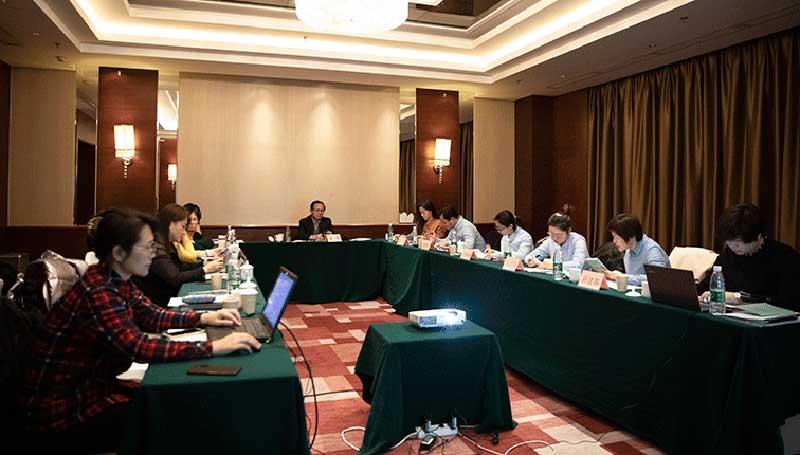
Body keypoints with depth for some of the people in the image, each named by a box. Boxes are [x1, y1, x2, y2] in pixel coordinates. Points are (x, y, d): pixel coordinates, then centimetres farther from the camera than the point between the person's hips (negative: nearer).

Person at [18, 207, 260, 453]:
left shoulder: (117, 280, -1)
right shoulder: (98, 293, -30)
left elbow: (150, 315, 10)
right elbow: (140, 347, -38)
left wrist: (203, 318, -4)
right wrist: (214, 347, -38)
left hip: (89, 385, 8)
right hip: (60, 413, -8)